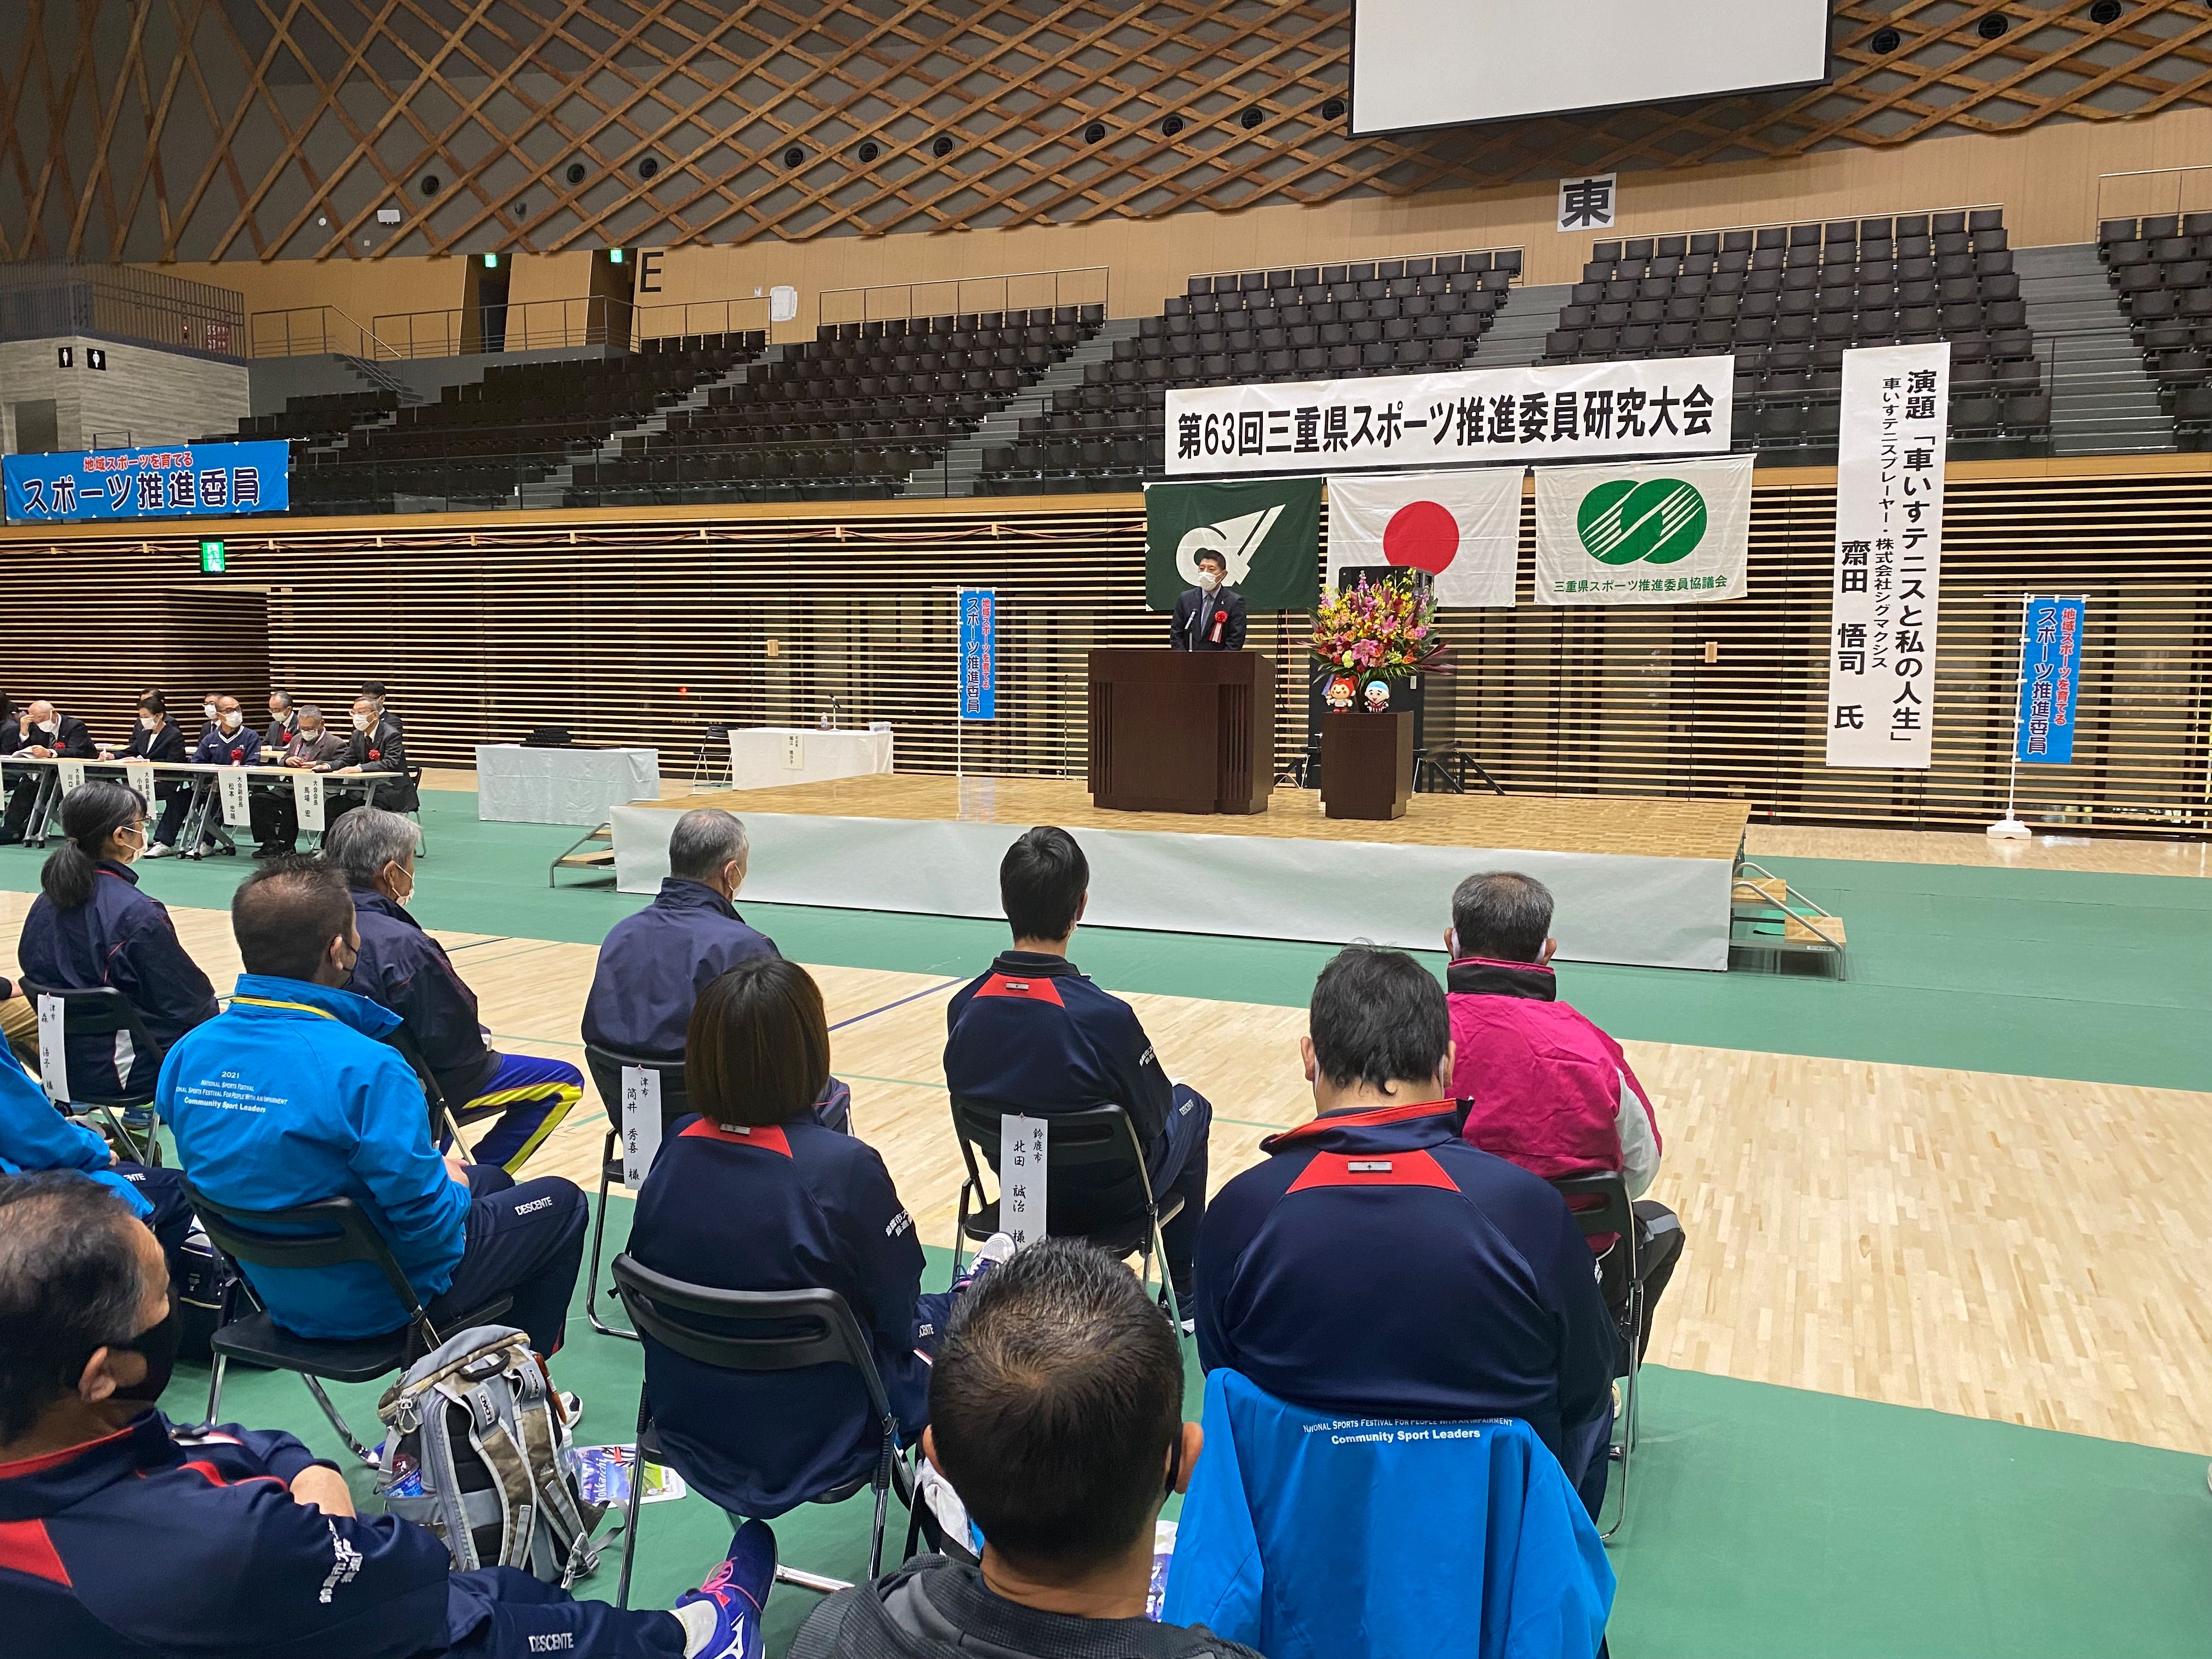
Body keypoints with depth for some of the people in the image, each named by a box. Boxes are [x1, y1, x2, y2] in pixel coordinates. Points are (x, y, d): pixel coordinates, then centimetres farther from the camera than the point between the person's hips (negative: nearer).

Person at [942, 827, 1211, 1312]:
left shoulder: (964, 1007, -18)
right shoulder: (1105, 1017, -32)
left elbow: (973, 1096, -1)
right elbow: (1152, 1116, -15)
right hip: (1106, 1194, -4)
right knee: (1191, 1108, 26)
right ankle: (1183, 1297, 35)